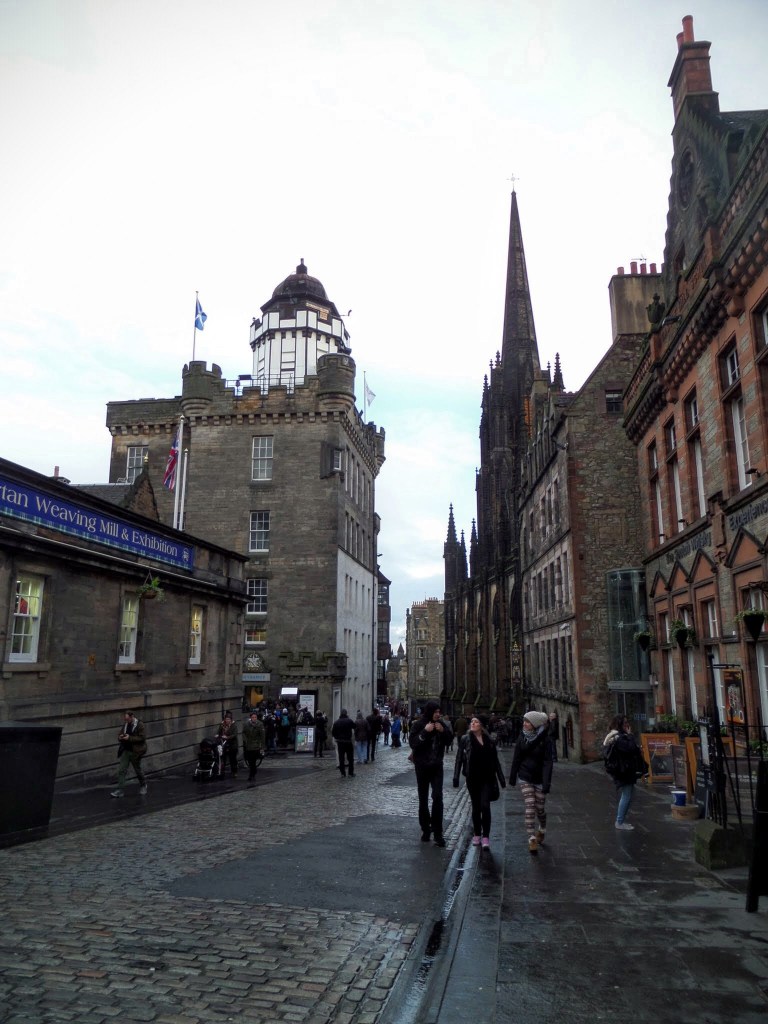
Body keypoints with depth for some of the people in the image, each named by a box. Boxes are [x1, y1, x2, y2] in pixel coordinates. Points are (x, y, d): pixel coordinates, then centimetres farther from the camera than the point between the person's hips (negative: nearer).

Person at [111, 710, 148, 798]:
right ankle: (120, 790, -1)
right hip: (125, 751, 5)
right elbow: (120, 736, 15)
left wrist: (129, 738, -24)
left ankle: (143, 785, 33)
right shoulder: (125, 725, 6)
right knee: (121, 770, -3)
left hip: (135, 752, -5)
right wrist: (120, 737, -9)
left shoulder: (140, 725, -13)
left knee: (138, 770, 10)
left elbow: (142, 738, -17)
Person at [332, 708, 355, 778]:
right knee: (350, 758, 7)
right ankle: (351, 773, 7)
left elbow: (333, 732, 2)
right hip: (348, 741, -2)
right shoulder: (349, 721, -7)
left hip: (340, 742, 2)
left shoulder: (336, 722, 1)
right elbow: (355, 728, -5)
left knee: (341, 758, 8)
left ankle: (343, 773, 7)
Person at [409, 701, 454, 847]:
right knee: (423, 799, 9)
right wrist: (425, 732, -26)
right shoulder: (418, 725, -10)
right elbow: (412, 743, -17)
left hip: (437, 765, 1)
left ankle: (438, 833, -4)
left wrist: (443, 731, -15)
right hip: (422, 765, -1)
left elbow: (449, 740, 3)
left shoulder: (443, 724, -2)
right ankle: (425, 829, 23)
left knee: (438, 797, -10)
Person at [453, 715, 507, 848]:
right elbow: (459, 759, -2)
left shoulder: (489, 741, 3)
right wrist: (456, 778, -8)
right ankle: (477, 834, 24)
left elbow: (495, 761, 8)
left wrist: (502, 780, 8)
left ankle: (486, 836, 0)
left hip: (487, 778, 0)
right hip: (472, 778, 0)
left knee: (485, 805, -9)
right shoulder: (465, 740, -1)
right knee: (476, 807, 9)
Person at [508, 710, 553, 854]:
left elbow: (547, 763, -14)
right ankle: (532, 838, -4)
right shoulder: (522, 737, -3)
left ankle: (542, 829, 39)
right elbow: (516, 758, 4)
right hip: (525, 778, 1)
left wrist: (546, 783, -19)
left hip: (539, 779, -1)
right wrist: (512, 777, 8)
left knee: (540, 808, 10)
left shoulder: (545, 740, -12)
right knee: (530, 807, -9)